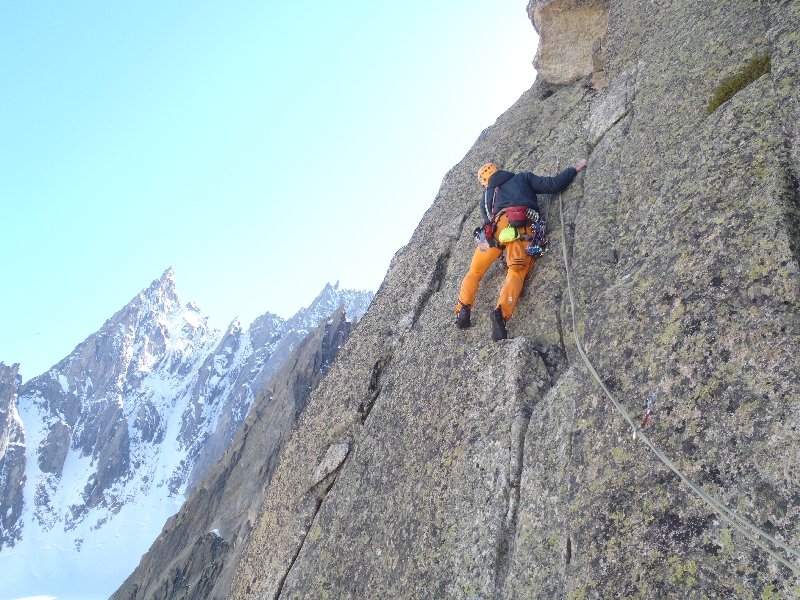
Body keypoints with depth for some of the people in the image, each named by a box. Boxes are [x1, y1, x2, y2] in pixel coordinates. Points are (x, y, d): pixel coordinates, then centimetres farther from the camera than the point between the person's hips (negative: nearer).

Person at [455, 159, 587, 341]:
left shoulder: (486, 197, 33)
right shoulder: (523, 178, 28)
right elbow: (554, 185, 19)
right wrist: (574, 168, 33)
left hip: (496, 227, 2)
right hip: (522, 227, -2)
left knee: (475, 272, 15)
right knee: (516, 274, -8)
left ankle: (463, 309, -6)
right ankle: (501, 312, -35)